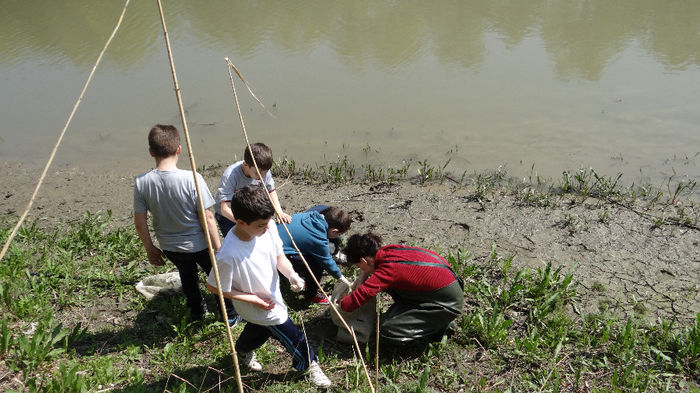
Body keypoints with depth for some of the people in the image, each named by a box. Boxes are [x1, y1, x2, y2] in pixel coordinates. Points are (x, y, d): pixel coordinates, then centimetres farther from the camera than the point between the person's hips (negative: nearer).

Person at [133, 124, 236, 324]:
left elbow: (140, 223, -6)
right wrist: (218, 249, -9)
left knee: (187, 276, 30)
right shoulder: (191, 179, -26)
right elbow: (207, 219, -21)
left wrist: (150, 248, 10)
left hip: (169, 247, 4)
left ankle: (197, 311, 49)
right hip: (199, 245, -3)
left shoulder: (141, 182, -16)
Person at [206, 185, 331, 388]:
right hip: (262, 308, -6)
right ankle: (309, 365, 42)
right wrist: (253, 299, -22)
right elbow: (214, 287, -24)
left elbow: (279, 257, -8)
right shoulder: (228, 255, -40)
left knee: (258, 328, 35)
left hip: (272, 294, 6)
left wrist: (292, 275, -29)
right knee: (294, 338, 11)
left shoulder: (268, 227, -24)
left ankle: (243, 350, 68)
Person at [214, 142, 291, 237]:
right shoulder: (230, 176, -32)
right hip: (228, 217, -5)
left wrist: (279, 212, -15)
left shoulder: (264, 171, -17)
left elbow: (271, 191, 2)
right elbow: (225, 209, -38)